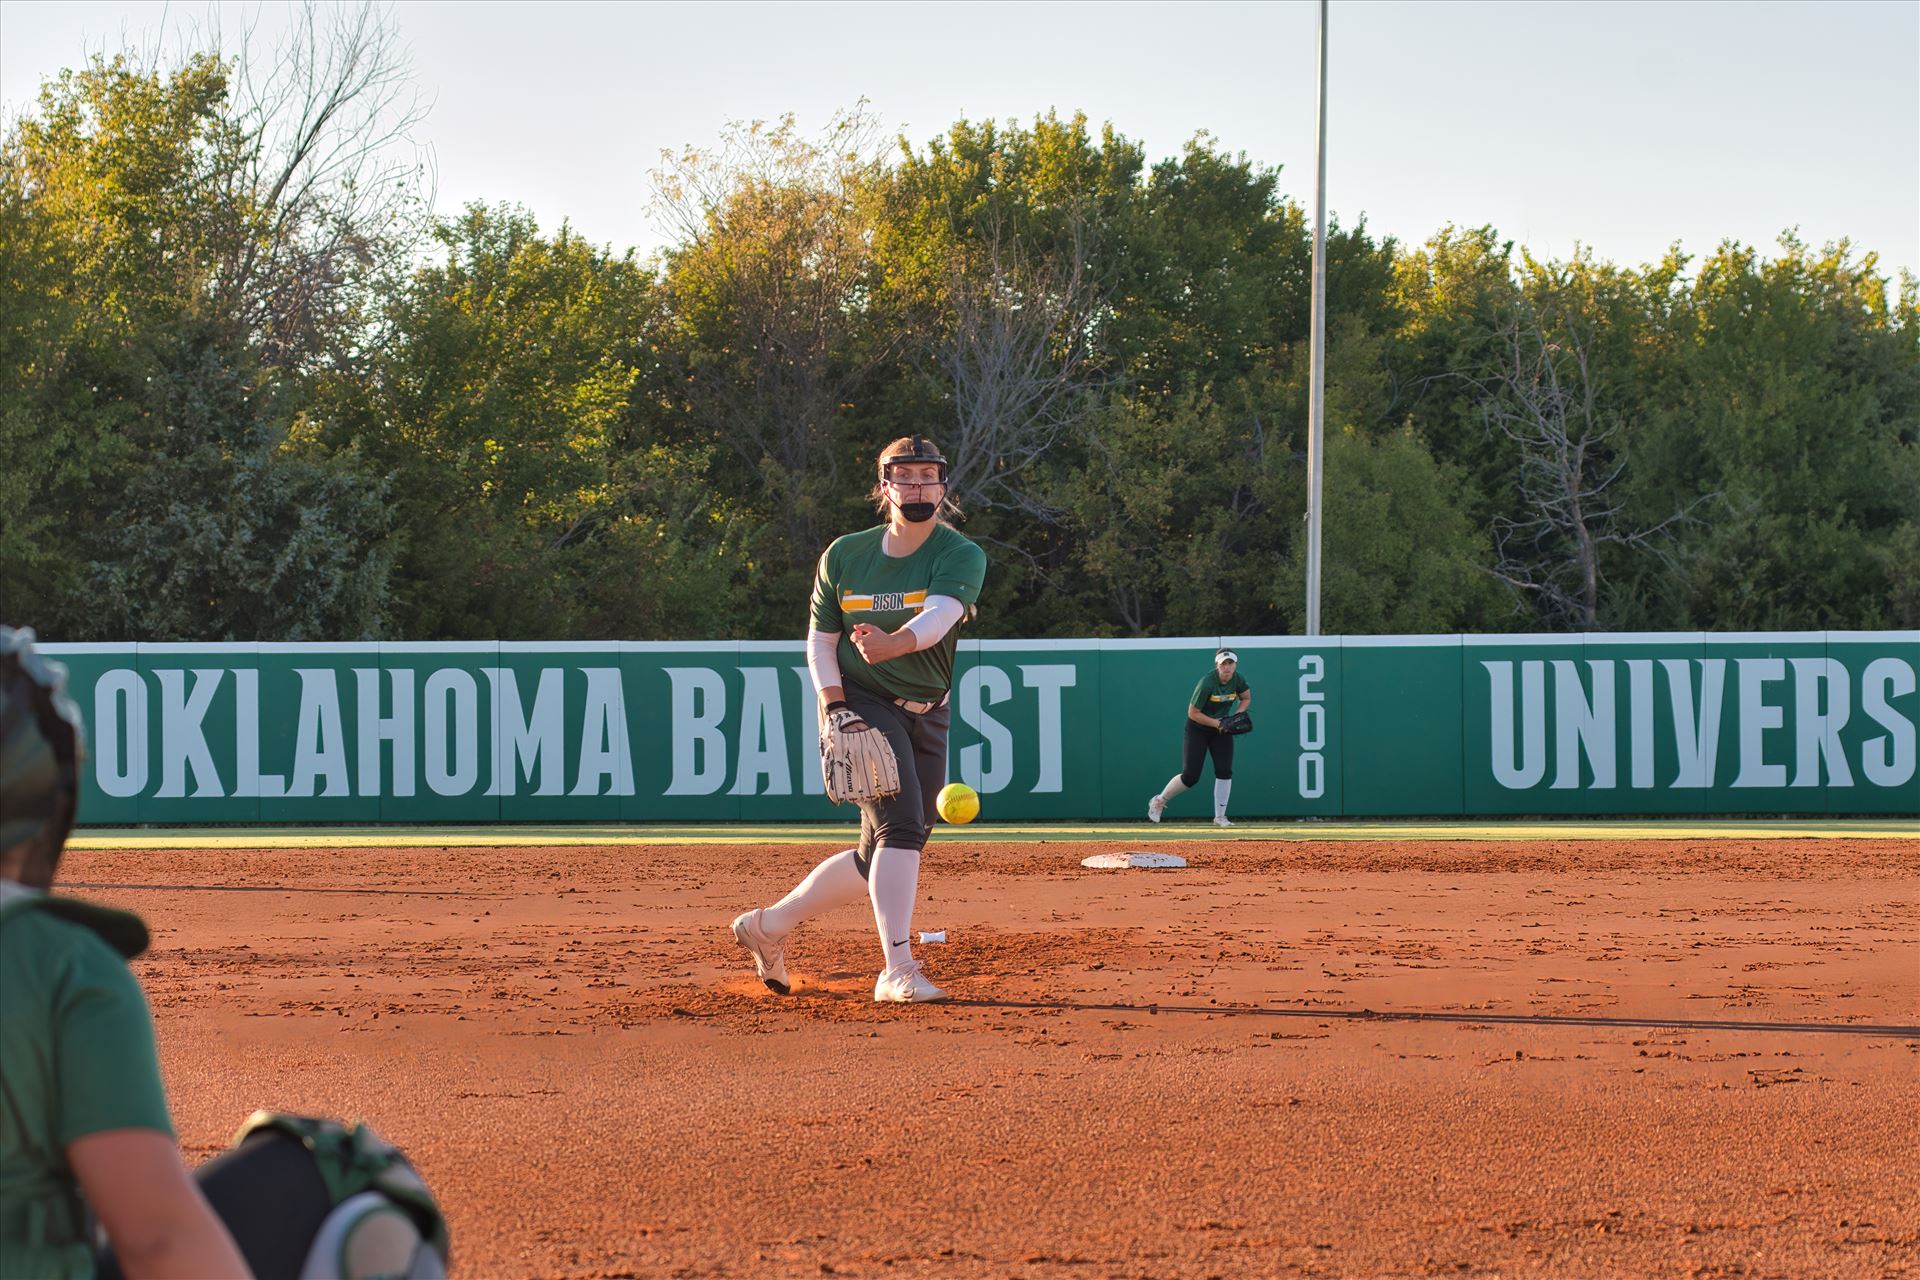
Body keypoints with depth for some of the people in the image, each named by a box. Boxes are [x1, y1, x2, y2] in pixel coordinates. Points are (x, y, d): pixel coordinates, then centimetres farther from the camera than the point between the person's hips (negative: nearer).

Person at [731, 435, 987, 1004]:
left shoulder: (962, 556, -6)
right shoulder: (845, 555, 0)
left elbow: (938, 615, -26)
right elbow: (819, 641, 5)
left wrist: (895, 643, -48)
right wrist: (833, 708, -12)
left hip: (927, 717, 3)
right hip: (862, 706, -3)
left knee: (883, 856, 8)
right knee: (900, 824, -23)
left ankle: (769, 925, 26)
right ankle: (897, 969, -30)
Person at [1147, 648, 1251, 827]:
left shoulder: (1238, 680, -12)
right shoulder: (1207, 683, -28)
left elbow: (1246, 698, 9)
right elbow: (1193, 713, -22)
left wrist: (1235, 716, -9)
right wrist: (1216, 723, -26)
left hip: (1221, 728, 5)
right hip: (1198, 728, -5)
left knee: (1224, 772, -7)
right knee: (1190, 776, -7)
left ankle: (1220, 817, 2)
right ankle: (1159, 801, 17)